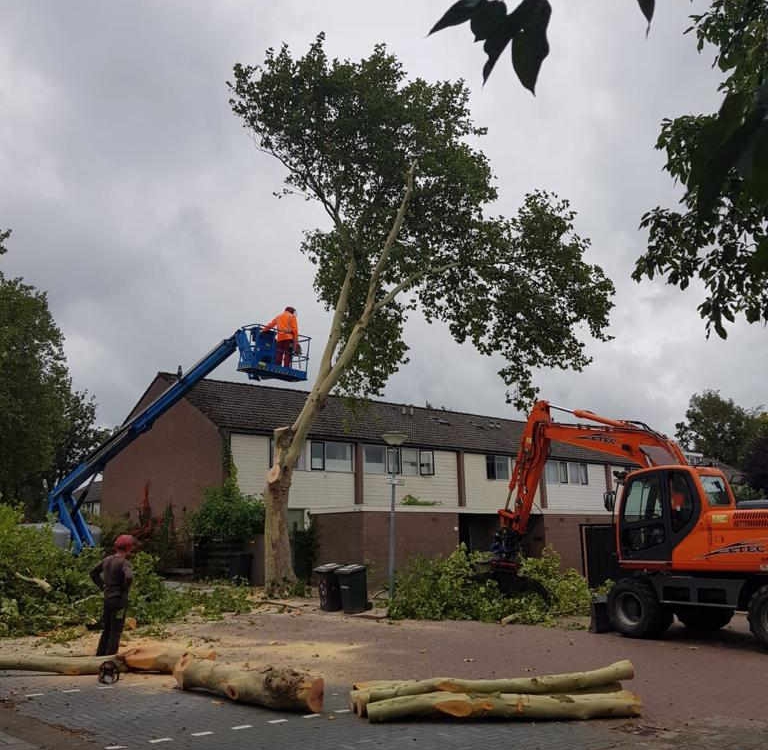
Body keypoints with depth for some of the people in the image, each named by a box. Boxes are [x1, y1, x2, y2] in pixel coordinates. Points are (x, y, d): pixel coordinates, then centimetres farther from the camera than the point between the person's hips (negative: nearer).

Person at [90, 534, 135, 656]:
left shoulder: (107, 560, 8)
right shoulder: (124, 563, -17)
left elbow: (93, 573, 19)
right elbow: (129, 577, -35)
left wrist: (102, 586, 15)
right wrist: (125, 589, -16)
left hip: (107, 599, 8)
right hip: (119, 600, -8)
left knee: (107, 629, 19)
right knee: (116, 631, 1)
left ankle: (99, 655, 26)